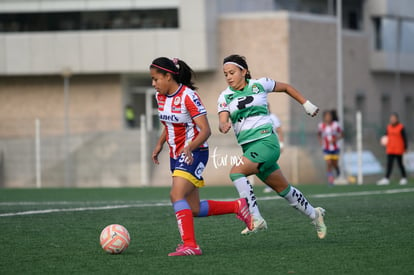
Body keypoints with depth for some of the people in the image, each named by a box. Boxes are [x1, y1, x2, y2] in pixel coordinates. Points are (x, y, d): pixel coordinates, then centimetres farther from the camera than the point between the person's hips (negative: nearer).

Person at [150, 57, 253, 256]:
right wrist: (159, 144, 8)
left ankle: (189, 245, -28)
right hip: (176, 156, 8)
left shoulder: (188, 96, -18)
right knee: (194, 209, 7)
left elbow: (205, 130, -21)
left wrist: (189, 148, -37)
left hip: (194, 154, -8)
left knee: (176, 195, -25)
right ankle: (237, 206, 25)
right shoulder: (160, 96, 5)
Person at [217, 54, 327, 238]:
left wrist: (306, 104, 17)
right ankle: (313, 214, 33)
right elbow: (222, 121, -7)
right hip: (248, 146, 5)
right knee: (283, 189, 13)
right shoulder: (225, 97, 7)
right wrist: (223, 126, -31)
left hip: (266, 142, -5)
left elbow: (286, 88, 16)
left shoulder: (259, 85, 0)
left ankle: (256, 219, -26)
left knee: (236, 172, -26)